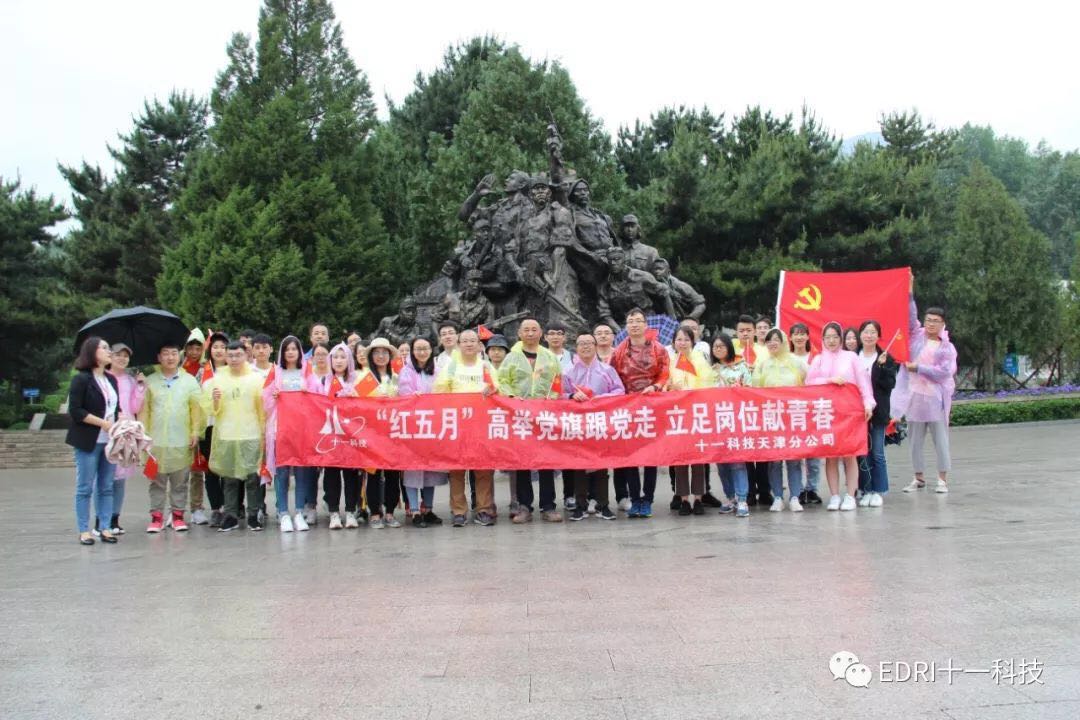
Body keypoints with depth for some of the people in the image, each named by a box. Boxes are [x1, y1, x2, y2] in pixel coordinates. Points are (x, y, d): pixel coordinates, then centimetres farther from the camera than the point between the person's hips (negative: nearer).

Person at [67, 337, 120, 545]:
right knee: (85, 487, 2)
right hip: (89, 442, -6)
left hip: (110, 440, 6)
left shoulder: (111, 379, 14)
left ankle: (105, 528, 14)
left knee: (106, 487, 8)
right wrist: (103, 423, -16)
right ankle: (84, 530, 10)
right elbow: (75, 411, -12)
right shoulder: (81, 379, -7)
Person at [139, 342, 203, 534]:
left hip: (182, 441, 0)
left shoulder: (190, 381, 5)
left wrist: (196, 433, -3)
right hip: (156, 440, 0)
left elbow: (197, 409, 3)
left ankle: (178, 514, 14)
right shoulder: (150, 382, 6)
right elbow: (143, 410, 5)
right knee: (157, 481, 5)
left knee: (180, 482, 5)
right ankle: (156, 516, 12)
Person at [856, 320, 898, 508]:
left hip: (877, 412, -2)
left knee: (877, 453, 1)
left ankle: (878, 491, 11)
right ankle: (867, 491, 14)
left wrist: (882, 366, -18)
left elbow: (890, 384, -6)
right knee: (862, 453, 5)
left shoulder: (885, 358, 3)